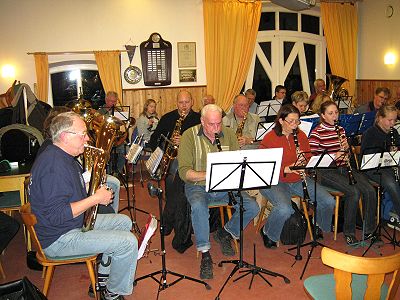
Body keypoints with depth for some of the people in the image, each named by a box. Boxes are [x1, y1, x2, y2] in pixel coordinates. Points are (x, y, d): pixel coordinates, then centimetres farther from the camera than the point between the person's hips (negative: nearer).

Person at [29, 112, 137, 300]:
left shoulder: (64, 157, 7)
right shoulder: (54, 166, -27)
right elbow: (56, 215, -31)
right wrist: (96, 198, -25)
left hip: (76, 222, 11)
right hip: (57, 240, -11)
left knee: (124, 222, 16)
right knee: (128, 242, -16)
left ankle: (103, 277, 25)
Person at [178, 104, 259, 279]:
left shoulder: (229, 134, 5)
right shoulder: (189, 136, -6)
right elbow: (184, 171, -11)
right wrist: (207, 175, -27)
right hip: (198, 186, -3)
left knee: (252, 208, -17)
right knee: (198, 207, -36)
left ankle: (225, 233, 11)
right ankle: (205, 254, -18)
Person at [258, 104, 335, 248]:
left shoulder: (301, 135, 5)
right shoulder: (269, 139, -11)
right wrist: (286, 169, -26)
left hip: (298, 179, 6)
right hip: (275, 181, -5)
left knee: (329, 201, -7)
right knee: (284, 209, -33)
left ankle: (319, 225, 25)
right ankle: (267, 232, -1)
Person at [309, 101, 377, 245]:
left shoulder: (340, 129, 14)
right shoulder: (317, 132, -6)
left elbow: (346, 155, 19)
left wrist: (346, 148, -4)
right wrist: (333, 156, -21)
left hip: (343, 168, 6)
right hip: (327, 172, -6)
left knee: (370, 191, -15)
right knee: (354, 192, -26)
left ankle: (369, 230, 1)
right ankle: (349, 232, -8)